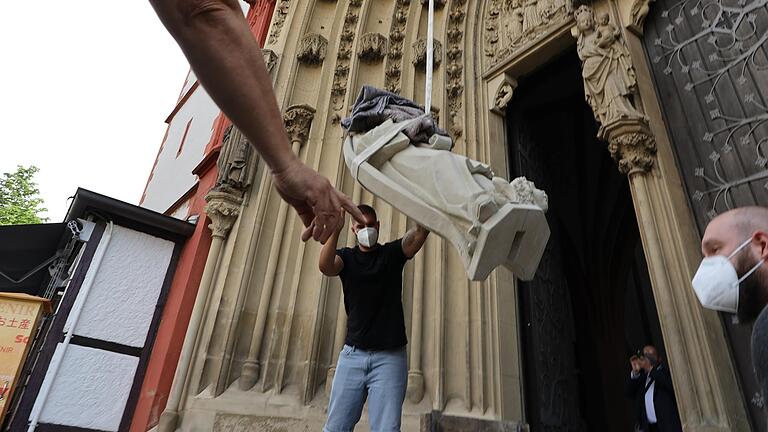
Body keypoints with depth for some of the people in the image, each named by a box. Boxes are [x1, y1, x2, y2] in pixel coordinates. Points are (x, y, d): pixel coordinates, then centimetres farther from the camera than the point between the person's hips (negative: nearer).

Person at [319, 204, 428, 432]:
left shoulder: (392, 253, 8)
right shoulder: (346, 257, 9)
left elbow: (419, 234, -11)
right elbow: (325, 266, -14)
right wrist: (336, 229, -30)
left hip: (390, 356, -1)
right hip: (353, 354, 1)